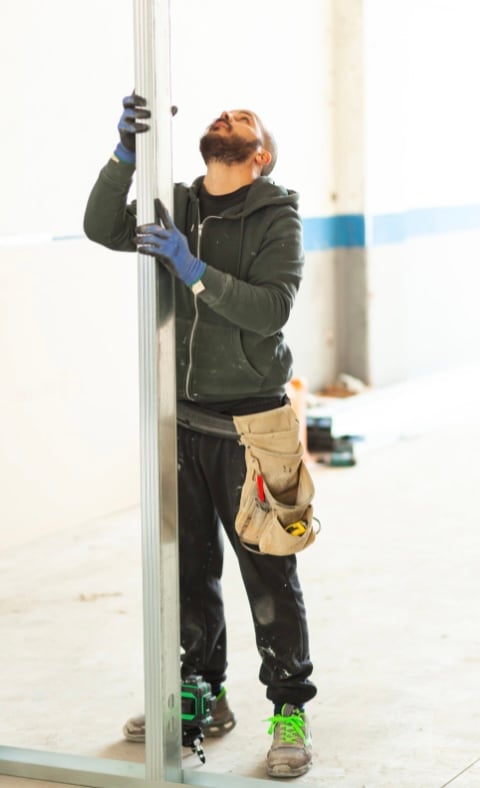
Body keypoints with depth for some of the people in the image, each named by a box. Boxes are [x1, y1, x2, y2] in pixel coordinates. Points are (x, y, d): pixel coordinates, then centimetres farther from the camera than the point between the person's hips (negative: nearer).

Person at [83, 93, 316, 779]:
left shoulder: (276, 218, -4)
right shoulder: (178, 207, 10)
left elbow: (272, 307, -17)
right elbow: (104, 229, -4)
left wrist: (194, 270, -23)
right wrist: (126, 152, -16)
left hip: (248, 424, -5)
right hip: (182, 422, 5)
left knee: (268, 574, -1)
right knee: (189, 568, 12)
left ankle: (291, 710, 10)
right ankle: (203, 697, 25)